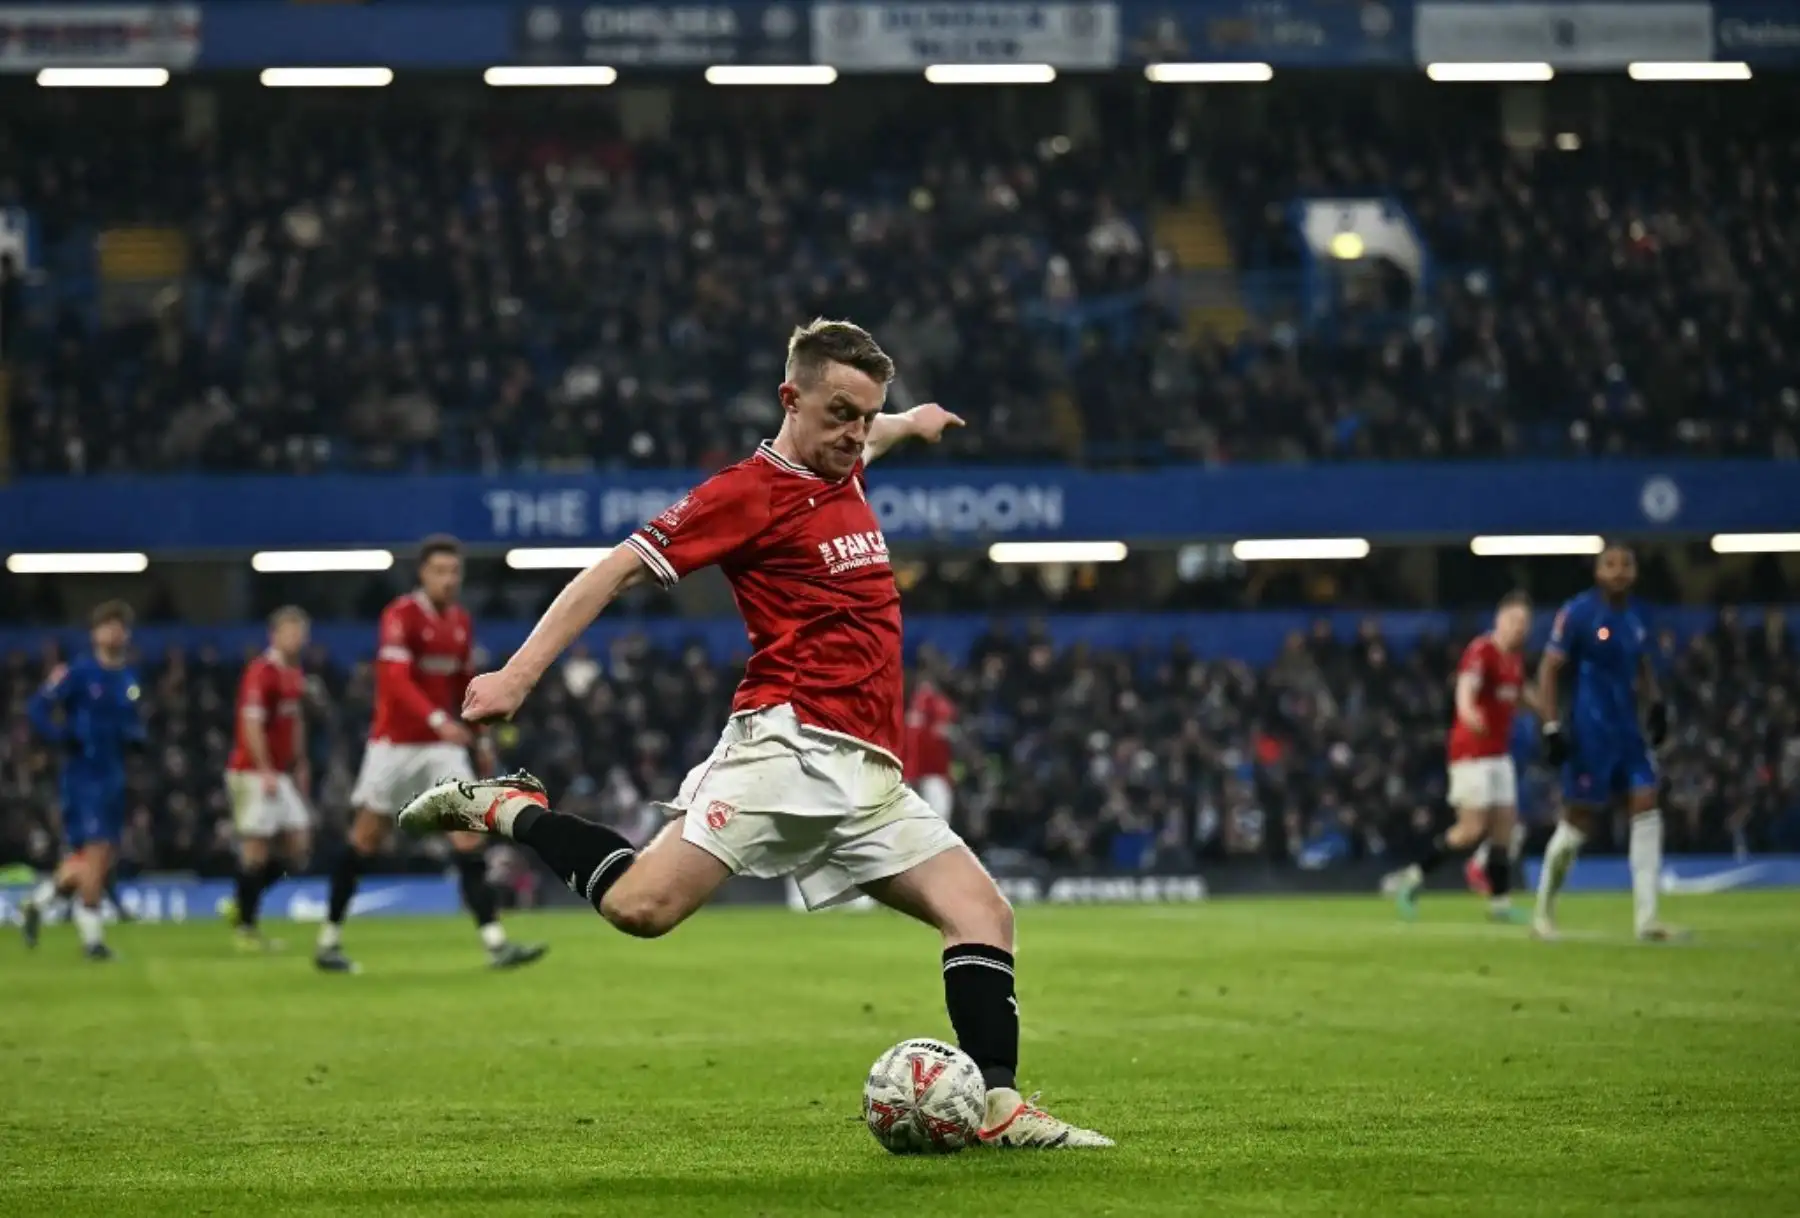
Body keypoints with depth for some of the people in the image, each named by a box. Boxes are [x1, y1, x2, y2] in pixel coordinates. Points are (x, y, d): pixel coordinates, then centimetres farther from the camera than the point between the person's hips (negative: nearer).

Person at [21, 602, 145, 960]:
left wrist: (137, 738, 1)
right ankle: (92, 937, -1)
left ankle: (38, 903, 29)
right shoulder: (79, 674, -9)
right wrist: (65, 738, -22)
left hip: (114, 778, 7)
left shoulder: (129, 678, 10)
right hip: (83, 776, -7)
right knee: (95, 853, -11)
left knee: (100, 860, 8)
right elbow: (38, 708, -9)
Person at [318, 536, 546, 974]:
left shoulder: (463, 622, 8)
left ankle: (495, 941, -14)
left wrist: (482, 739, 15)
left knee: (470, 834, -8)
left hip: (443, 745, 5)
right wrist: (438, 719, -38)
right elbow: (396, 680, -26)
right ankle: (329, 939, 16)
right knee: (367, 836, 4)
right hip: (395, 743, -5)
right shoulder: (401, 616, -13)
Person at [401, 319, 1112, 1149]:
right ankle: (506, 809, -2)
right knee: (642, 906, -24)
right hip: (790, 745, -8)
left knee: (984, 914, -5)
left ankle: (1001, 1109, -7)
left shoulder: (843, 474, 20)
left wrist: (909, 422, 67)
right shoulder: (749, 492, -4)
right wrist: (519, 673, -10)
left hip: (869, 781, 8)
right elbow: (619, 569, -5)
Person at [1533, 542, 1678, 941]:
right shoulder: (1578, 612, -11)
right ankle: (1543, 912, 16)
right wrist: (1551, 727, -17)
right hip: (1590, 732, -6)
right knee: (1578, 821, -2)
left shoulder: (1634, 615, 9)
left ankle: (1645, 917, -6)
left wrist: (1655, 704, 6)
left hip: (1628, 729, 6)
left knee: (1646, 807, -5)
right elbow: (1549, 670, -11)